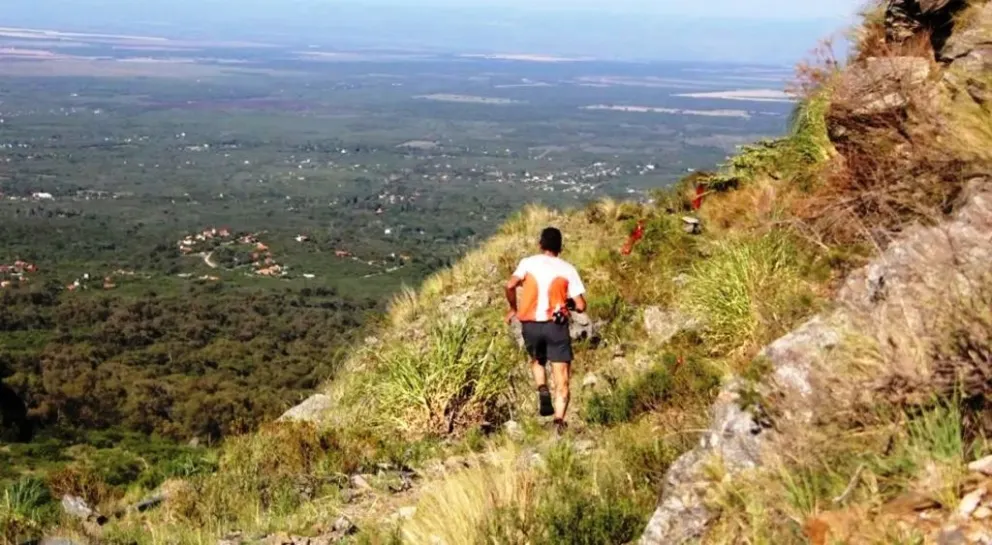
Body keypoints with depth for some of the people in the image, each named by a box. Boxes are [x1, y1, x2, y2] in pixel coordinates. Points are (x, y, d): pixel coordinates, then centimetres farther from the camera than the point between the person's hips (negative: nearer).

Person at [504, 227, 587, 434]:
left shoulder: (528, 263, 4)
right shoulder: (567, 269, 2)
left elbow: (510, 285, -11)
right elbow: (580, 306, -3)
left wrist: (513, 308, 6)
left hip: (531, 325, 1)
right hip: (556, 326, -1)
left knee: (537, 361, 30)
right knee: (562, 381, 3)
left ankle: (542, 390, 3)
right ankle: (559, 421, -11)